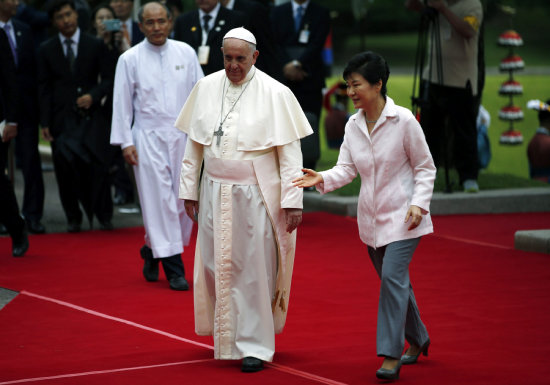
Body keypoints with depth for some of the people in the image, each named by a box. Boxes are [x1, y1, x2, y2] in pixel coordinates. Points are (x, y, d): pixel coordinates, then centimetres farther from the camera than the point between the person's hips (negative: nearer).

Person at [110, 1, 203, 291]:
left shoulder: (186, 53, 4)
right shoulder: (130, 59, -2)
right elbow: (122, 103, 0)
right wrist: (125, 143, -5)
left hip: (182, 135, 3)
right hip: (148, 137, -3)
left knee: (184, 199, 4)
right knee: (159, 200, -5)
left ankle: (153, 250, 26)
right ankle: (173, 268, -1)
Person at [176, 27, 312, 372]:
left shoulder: (275, 94, -8)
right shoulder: (206, 88, 3)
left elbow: (290, 152, -8)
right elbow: (194, 146, 10)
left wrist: (292, 201, -12)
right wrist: (189, 190, 9)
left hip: (256, 196, -4)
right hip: (215, 193, 4)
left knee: (254, 269, -2)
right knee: (218, 265, 7)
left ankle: (255, 346, 9)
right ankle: (228, 336, 27)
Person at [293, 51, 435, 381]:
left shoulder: (403, 120, -12)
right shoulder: (353, 125, 3)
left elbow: (425, 168, -5)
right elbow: (347, 168, -1)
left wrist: (419, 203, -16)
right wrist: (322, 178, -20)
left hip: (402, 216, -6)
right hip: (371, 217, 6)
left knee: (393, 276, -17)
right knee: (394, 280, 15)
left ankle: (391, 355, -14)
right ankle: (418, 340, 34)